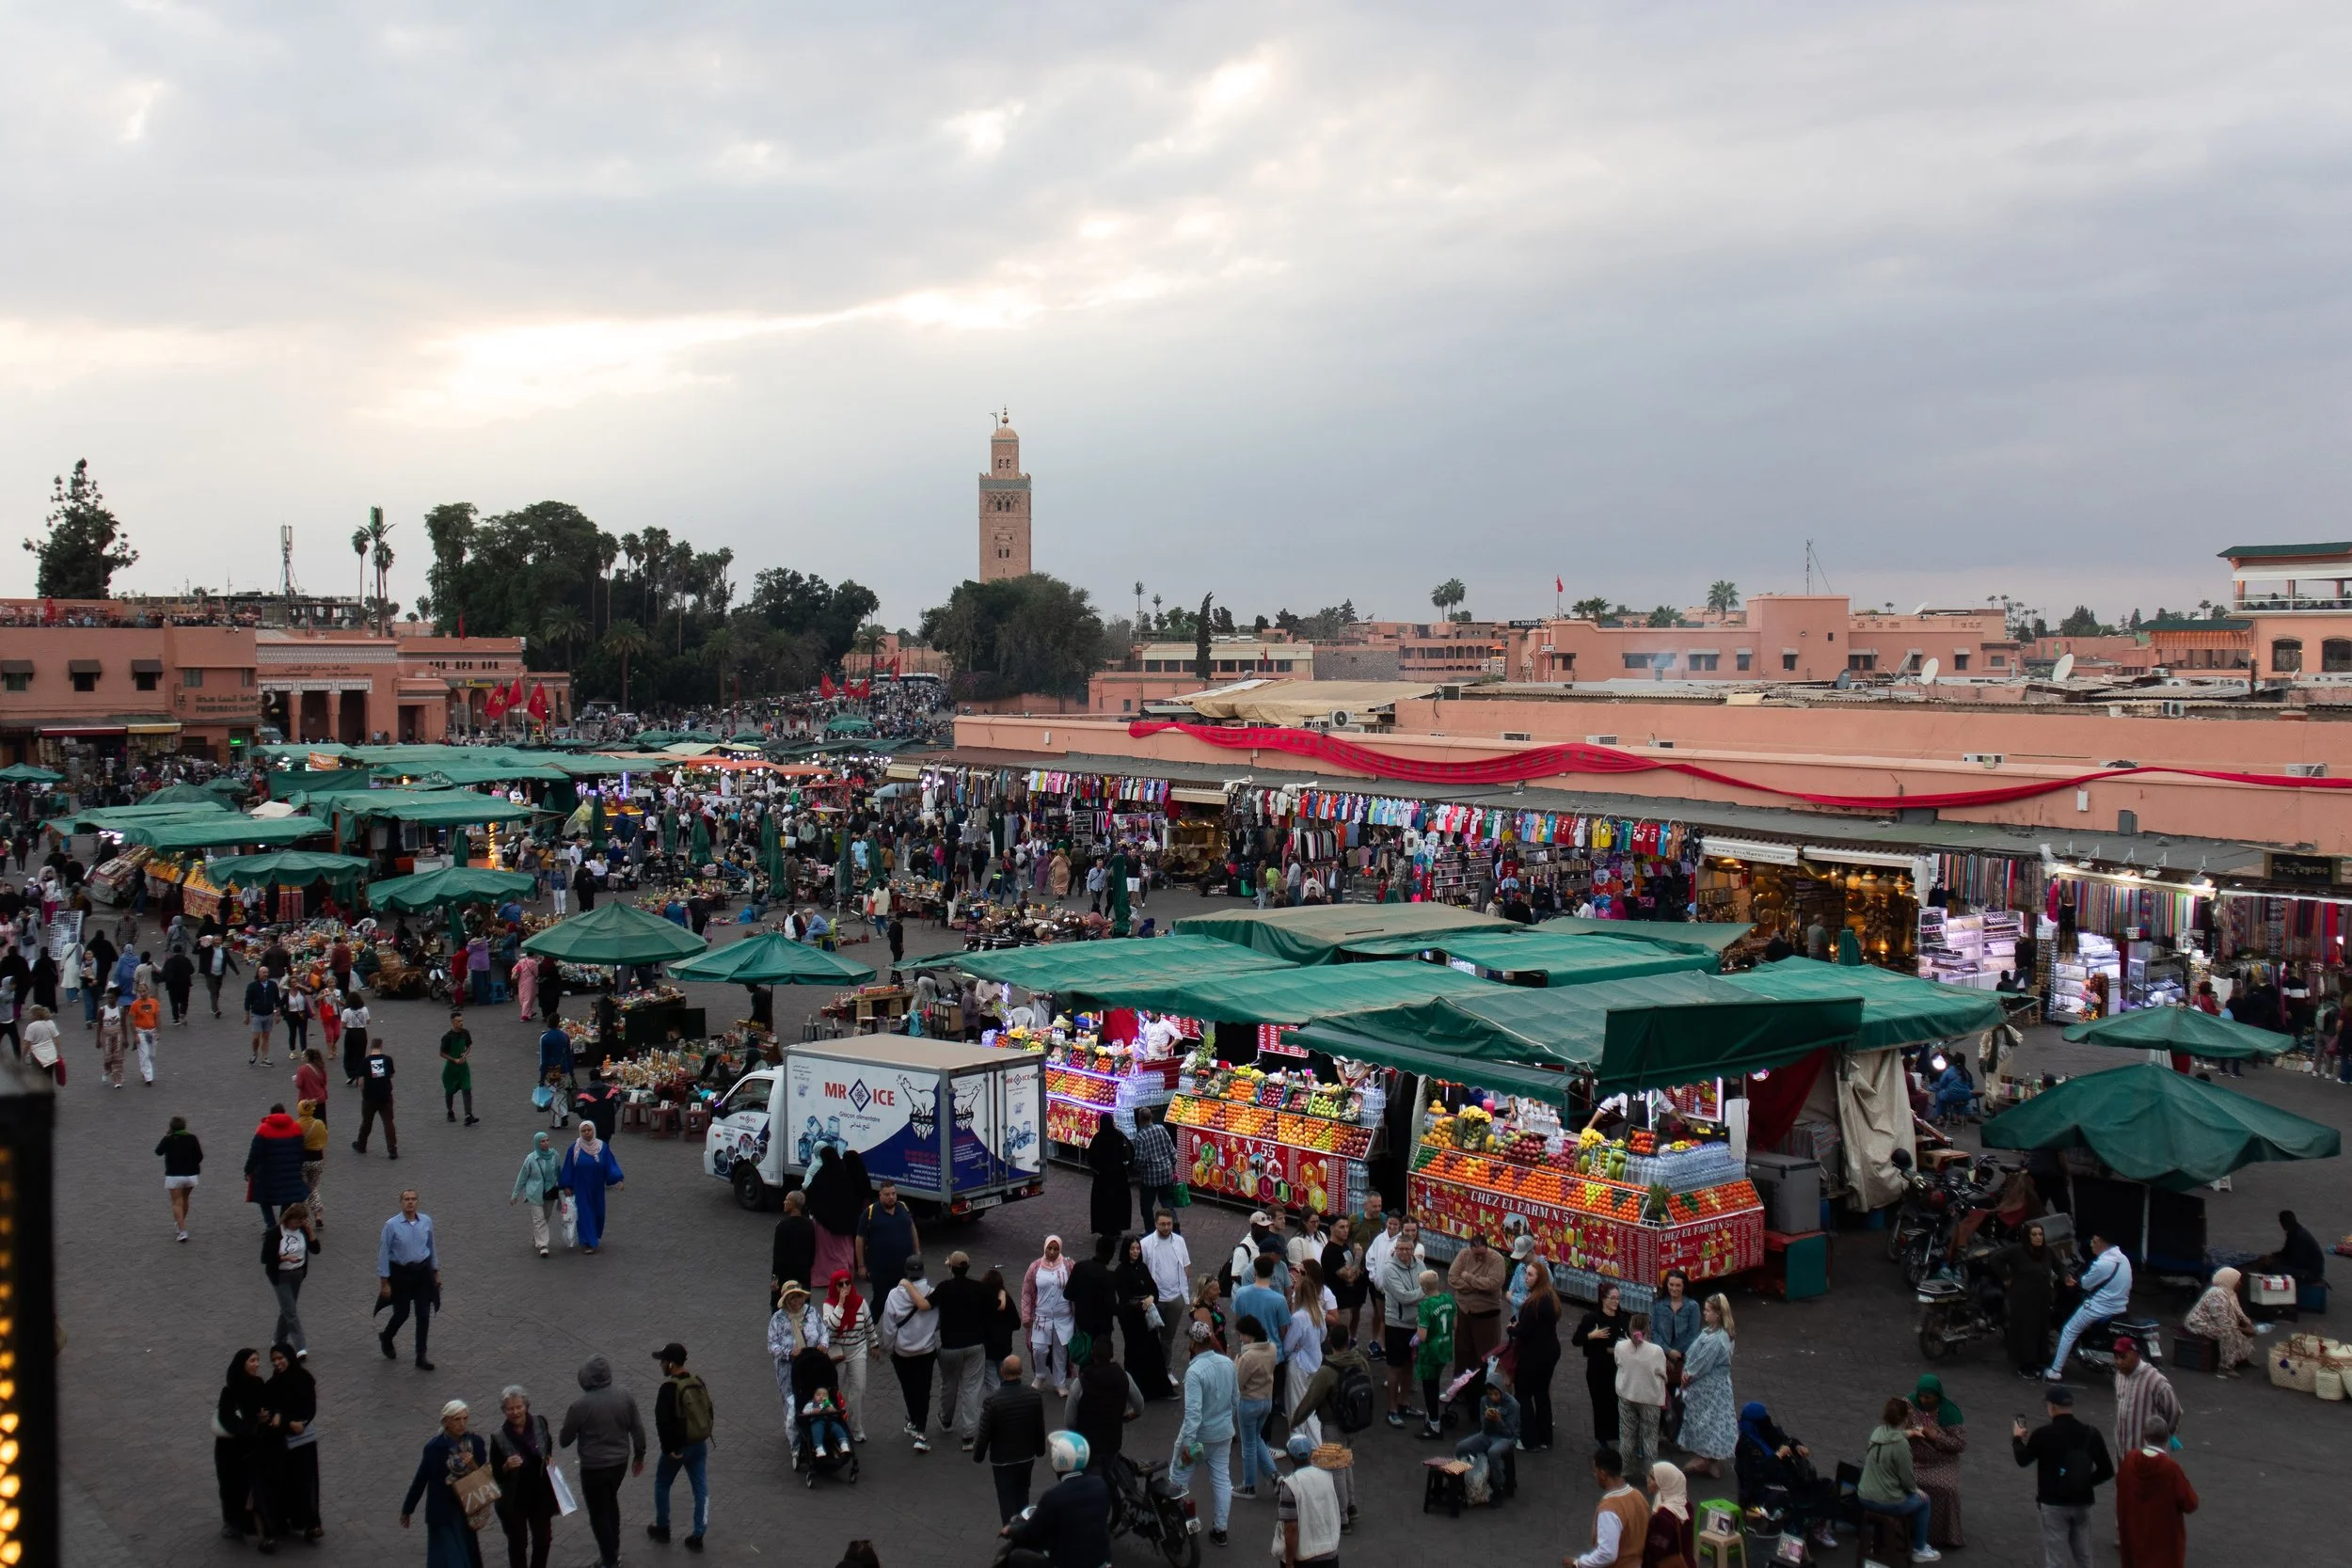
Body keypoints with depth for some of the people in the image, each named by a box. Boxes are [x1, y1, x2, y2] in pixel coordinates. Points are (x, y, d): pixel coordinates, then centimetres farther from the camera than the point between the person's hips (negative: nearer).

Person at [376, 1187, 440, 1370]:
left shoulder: (426, 1221, -3)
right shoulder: (391, 1225, -14)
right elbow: (383, 1253, -10)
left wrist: (436, 1272, 13)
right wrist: (384, 1282, -9)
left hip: (423, 1272, 3)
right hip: (401, 1273, -3)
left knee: (424, 1315, 3)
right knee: (402, 1313, 9)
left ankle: (421, 1357, 15)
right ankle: (385, 1338, 43)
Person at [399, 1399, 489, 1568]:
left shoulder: (475, 1443, -6)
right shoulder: (434, 1447, -16)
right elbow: (420, 1479, -6)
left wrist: (474, 1465, -20)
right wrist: (407, 1510, 2)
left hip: (467, 1511, 4)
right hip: (442, 1513, -4)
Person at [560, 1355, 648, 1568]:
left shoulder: (581, 1405, -23)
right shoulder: (624, 1396, -11)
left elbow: (564, 1440, -10)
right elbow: (637, 1429, -1)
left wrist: (561, 1440, 14)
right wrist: (639, 1456, 14)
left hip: (594, 1467, -5)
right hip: (620, 1462, 5)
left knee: (598, 1513, 13)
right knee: (611, 1501, 29)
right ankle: (614, 1549, 43)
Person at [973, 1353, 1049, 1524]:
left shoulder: (993, 1401, -25)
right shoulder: (1035, 1395, -13)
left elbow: (983, 1432, -16)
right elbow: (1040, 1427, 1)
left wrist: (978, 1455, 2)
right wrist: (1040, 1448, 19)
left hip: (1002, 1459, -4)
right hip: (1027, 1456, 4)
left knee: (1007, 1501, 8)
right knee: (1022, 1497, 23)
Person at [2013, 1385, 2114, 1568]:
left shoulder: (2043, 1435, -15)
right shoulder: (2090, 1433, -5)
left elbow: (2023, 1460, 2)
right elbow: (2107, 1471, -1)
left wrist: (2017, 1438, 20)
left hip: (2054, 1504, -4)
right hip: (2082, 1503, 4)